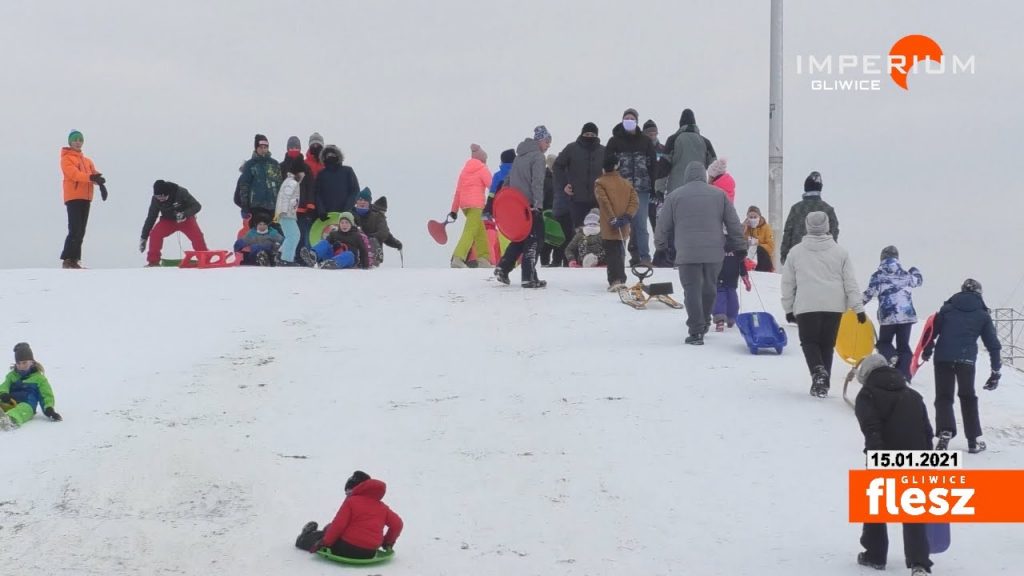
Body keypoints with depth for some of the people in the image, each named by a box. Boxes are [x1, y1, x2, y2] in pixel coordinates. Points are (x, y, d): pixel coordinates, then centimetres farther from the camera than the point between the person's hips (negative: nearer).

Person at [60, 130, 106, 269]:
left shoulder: (87, 161, 22)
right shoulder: (66, 158, 0)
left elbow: (94, 174, 7)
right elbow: (74, 174, -16)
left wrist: (99, 182, -17)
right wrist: (90, 177, -32)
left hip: (86, 198, 7)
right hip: (73, 197, -7)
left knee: (81, 231, 7)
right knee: (75, 230, -15)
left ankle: (74, 260, 10)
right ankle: (67, 259, -14)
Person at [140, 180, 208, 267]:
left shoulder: (180, 193, -27)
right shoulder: (156, 200, -17)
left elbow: (197, 206, -23)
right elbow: (150, 218, -6)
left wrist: (184, 214, -42)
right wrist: (143, 238, -4)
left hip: (186, 219, -2)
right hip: (168, 221, 2)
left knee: (197, 236, -27)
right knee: (154, 234, -22)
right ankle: (153, 261, -10)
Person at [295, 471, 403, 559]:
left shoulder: (350, 501, -7)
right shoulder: (382, 506, 9)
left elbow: (338, 525, -13)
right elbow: (397, 524, 6)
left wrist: (324, 542, -4)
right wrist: (388, 543, 20)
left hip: (346, 550, -6)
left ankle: (305, 540, 46)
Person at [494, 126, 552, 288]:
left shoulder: (520, 156, 17)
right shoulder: (537, 156, -9)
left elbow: (510, 179, 18)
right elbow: (537, 182, -18)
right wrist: (538, 204, -24)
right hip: (530, 205, -8)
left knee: (521, 237, 19)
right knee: (534, 239, -2)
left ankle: (503, 267, 8)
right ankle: (529, 278, -6)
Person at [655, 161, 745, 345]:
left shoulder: (675, 196, 2)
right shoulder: (719, 195, 7)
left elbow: (663, 226, 6)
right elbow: (734, 223, 10)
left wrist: (661, 245, 22)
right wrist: (740, 247, 20)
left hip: (687, 253, -2)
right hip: (714, 252, 2)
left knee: (692, 291, -1)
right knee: (709, 288, 19)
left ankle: (696, 331, -8)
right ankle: (704, 322, 30)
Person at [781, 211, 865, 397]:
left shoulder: (796, 252, 3)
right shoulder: (840, 252, 3)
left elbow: (787, 284, 8)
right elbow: (850, 282, 2)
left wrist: (788, 309, 18)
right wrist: (858, 307, 5)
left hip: (806, 307, -1)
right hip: (834, 306, 1)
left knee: (809, 341, 8)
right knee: (827, 344, 11)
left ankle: (818, 371, -18)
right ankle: (823, 383, 10)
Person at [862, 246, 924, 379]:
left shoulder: (878, 276, -2)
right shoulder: (905, 274, 8)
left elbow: (868, 294, 0)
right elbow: (918, 280, 28)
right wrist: (915, 271, 50)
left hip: (888, 317, -2)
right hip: (907, 315, 2)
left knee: (883, 342, 15)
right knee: (903, 346, 9)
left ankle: (891, 356, -18)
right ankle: (904, 376, -1)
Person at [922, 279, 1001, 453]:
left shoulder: (947, 308, 10)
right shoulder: (983, 315, 9)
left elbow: (932, 330, 8)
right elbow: (993, 344, 9)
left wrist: (927, 351, 22)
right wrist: (996, 371, 13)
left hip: (943, 358, 0)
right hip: (966, 360, 0)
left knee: (943, 397, 8)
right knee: (968, 398, 15)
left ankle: (945, 431, -15)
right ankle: (974, 440, 13)